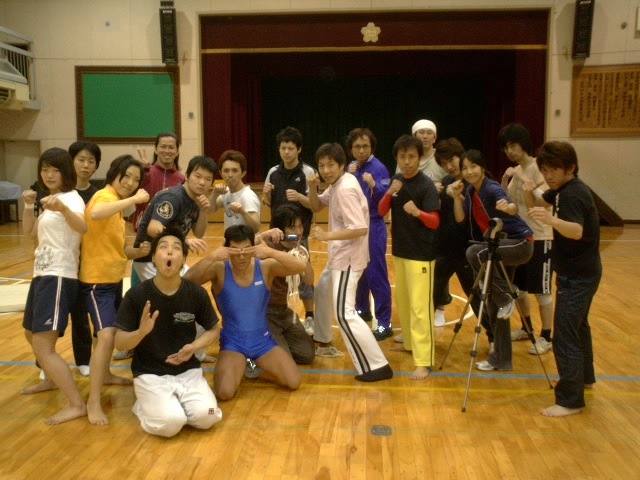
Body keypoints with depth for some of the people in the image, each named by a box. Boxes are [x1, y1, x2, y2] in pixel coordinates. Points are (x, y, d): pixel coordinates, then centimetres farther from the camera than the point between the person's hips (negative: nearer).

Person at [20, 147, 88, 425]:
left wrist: (62, 208, -54)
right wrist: (29, 206, 2)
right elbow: (28, 231, 19)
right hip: (42, 274, 10)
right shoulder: (49, 201, 16)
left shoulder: (71, 198, -13)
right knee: (31, 334, 27)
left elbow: (83, 227, -34)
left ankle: (77, 405, -18)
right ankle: (51, 379, 48)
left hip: (59, 277, -10)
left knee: (43, 346, -19)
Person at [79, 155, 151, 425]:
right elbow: (95, 214, -43)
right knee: (106, 336, -20)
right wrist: (133, 200, -39)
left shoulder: (117, 203, 12)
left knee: (111, 331, 25)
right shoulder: (104, 196, -16)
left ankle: (105, 375, 47)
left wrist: (138, 251, -7)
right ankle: (93, 402, -15)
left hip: (113, 278, 10)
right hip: (96, 280, -10)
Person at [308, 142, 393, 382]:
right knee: (321, 293, 28)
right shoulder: (336, 184, 6)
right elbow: (316, 206, 16)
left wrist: (327, 235, -30)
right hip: (339, 255, 11)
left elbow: (360, 229, -30)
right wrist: (313, 188, -3)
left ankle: (377, 366, -15)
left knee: (344, 313, -15)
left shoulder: (346, 190, -23)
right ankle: (323, 342, 47)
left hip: (349, 257, -11)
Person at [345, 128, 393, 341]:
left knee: (376, 274, -6)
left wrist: (373, 185, -37)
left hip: (373, 227, -7)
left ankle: (384, 323, -2)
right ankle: (362, 310, 33)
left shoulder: (378, 168, -12)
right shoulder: (351, 167, 8)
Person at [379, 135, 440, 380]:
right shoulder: (397, 181, 6)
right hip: (400, 250, 7)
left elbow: (435, 221, -19)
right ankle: (409, 342, 37)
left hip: (421, 254, -7)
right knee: (402, 301, 19)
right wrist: (390, 193, -17)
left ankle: (424, 361, -7)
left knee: (420, 307, -9)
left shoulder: (427, 185, -14)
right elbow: (381, 211, 1)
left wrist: (417, 212, -38)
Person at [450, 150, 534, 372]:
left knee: (474, 253, -33)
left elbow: (513, 208, -36)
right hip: (498, 248, 9)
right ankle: (501, 359, 19)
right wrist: (457, 196, -15)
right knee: (493, 305, 8)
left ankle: (506, 299, -15)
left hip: (519, 244, -9)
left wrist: (508, 207, -58)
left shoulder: (492, 188, -19)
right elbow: (460, 218, -2)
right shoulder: (470, 191, 4)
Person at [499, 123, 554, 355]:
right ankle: (526, 327, 33)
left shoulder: (539, 168, -13)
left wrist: (523, 178, -26)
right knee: (517, 285, 15)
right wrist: (505, 179, -4)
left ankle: (546, 337, 11)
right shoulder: (516, 171, 10)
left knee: (541, 289, 0)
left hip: (540, 237, -8)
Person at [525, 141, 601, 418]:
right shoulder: (563, 189, 6)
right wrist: (530, 193, -5)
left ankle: (570, 401, -5)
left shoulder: (573, 194, -23)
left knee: (565, 336, -11)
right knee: (578, 326, 25)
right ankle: (584, 376, 43)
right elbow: (539, 204, 18)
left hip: (577, 275, -11)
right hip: (579, 272, 11)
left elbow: (577, 231, -37)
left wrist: (552, 221, -56)